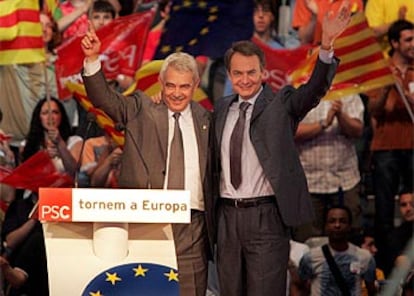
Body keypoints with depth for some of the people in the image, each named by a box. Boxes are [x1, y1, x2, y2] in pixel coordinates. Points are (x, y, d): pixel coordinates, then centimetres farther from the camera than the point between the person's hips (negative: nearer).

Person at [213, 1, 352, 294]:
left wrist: (327, 45, -36)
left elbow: (316, 87, -17)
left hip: (265, 217, -5)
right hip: (227, 217, 5)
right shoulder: (222, 109, 13)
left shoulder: (281, 103, -1)